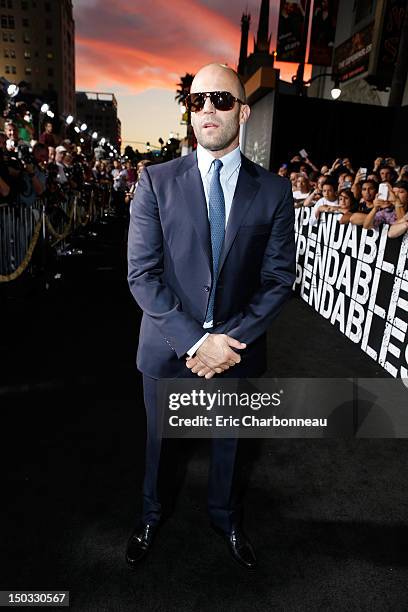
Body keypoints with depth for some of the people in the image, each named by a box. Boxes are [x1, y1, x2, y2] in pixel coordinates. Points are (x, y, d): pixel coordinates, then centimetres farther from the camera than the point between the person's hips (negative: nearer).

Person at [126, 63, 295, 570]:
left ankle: (225, 517, 53)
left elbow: (279, 278, -5)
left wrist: (232, 339, -16)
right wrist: (194, 341, -19)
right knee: (159, 438, 22)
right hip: (168, 347, 0)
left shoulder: (274, 191, -4)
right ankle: (151, 515, 52)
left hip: (237, 346, 1)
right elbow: (142, 275, -12)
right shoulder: (156, 181, -7)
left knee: (228, 441, 23)